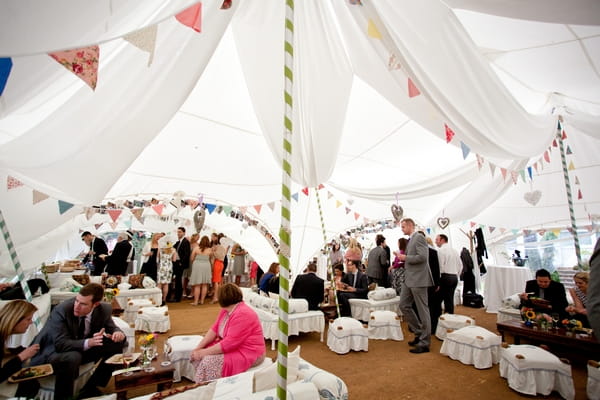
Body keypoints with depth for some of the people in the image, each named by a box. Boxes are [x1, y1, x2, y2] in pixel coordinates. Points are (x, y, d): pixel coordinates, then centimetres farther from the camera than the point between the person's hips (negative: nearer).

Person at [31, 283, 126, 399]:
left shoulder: (104, 310, -16)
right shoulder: (61, 310, -27)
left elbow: (111, 328, -3)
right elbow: (61, 344, -30)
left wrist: (118, 333, -29)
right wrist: (88, 342, -48)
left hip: (83, 348, 5)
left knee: (119, 344, -11)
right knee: (73, 357, -37)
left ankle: (90, 389, 1)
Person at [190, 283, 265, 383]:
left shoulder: (242, 314, -27)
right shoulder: (226, 310, 5)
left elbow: (229, 343, -27)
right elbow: (214, 329, 6)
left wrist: (205, 352, -20)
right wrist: (199, 348, -5)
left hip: (247, 353, -9)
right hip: (229, 346, 10)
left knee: (208, 362, -24)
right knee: (196, 355, -1)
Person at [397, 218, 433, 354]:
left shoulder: (419, 237, -13)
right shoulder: (410, 240, 15)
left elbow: (422, 257, -23)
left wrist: (405, 257, -15)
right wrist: (403, 259, 9)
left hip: (418, 279, -10)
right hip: (409, 279, 10)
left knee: (422, 310, 1)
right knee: (404, 305, 12)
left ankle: (424, 342, 12)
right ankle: (419, 333, 25)